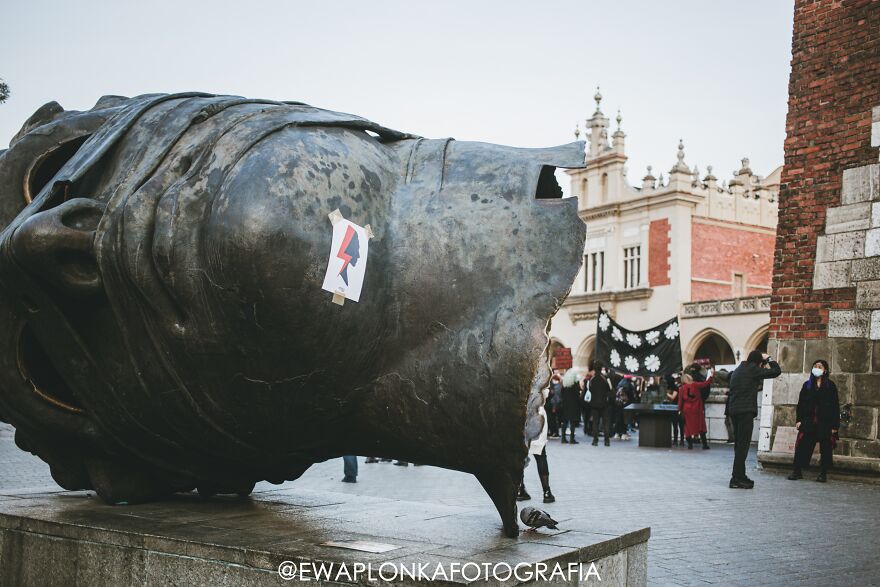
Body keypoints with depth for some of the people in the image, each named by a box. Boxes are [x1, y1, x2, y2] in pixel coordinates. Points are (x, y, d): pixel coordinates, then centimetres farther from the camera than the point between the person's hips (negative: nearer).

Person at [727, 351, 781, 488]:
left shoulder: (737, 370, 19)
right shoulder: (753, 369, -5)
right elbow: (776, 371, -4)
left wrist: (757, 386, 28)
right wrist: (769, 359, 9)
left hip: (734, 410, 9)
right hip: (746, 411, -9)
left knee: (739, 444, 14)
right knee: (743, 445, -8)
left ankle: (740, 476, 19)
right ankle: (737, 479, -10)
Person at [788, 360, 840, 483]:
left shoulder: (830, 386, 2)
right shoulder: (807, 385, 9)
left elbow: (835, 406, 0)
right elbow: (800, 403, 8)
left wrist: (835, 425, -5)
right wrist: (799, 420, -1)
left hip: (825, 423, -2)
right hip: (808, 422, 2)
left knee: (825, 449, 3)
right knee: (802, 446, -2)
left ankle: (823, 474, 12)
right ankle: (797, 471, 4)